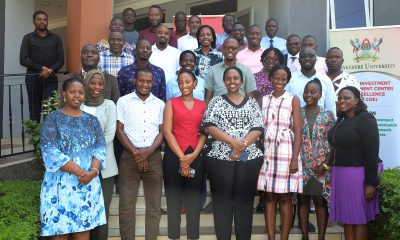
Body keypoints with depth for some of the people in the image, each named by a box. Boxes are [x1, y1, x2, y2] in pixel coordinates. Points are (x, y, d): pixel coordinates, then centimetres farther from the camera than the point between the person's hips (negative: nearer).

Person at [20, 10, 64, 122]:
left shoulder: (55, 38, 12)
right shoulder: (28, 38, 7)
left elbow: (61, 60, 5)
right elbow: (23, 60, -2)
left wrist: (50, 70, -12)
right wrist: (41, 68, -11)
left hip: (51, 78, 1)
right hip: (33, 78, 0)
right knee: (34, 110, 1)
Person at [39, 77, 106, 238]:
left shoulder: (91, 120, 11)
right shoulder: (53, 119, -1)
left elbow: (100, 148, 3)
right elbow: (51, 152, -13)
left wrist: (93, 171, -17)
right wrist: (80, 172, -19)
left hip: (88, 183, 3)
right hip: (61, 183, -3)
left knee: (84, 228, 8)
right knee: (60, 231, 2)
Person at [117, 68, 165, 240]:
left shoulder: (160, 104, 10)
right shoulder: (123, 101, 5)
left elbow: (163, 131, 5)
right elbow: (119, 130, 0)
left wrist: (148, 151, -10)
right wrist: (135, 152, -9)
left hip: (154, 156, 2)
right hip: (129, 156, -1)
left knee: (154, 205, 5)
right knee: (126, 205, 0)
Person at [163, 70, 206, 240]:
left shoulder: (202, 105, 11)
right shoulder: (171, 103, 6)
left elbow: (204, 133, 5)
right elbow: (167, 131, -3)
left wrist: (193, 155, -10)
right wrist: (182, 157, -11)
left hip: (196, 157, 2)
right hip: (173, 155, -1)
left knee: (194, 200, 5)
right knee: (173, 199, 3)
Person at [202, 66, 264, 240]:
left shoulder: (251, 102, 12)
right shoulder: (216, 101, 8)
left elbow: (258, 129, 2)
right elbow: (209, 126, -5)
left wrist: (242, 146, -15)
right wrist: (233, 142, -15)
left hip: (249, 158, 1)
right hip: (220, 157, -1)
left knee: (245, 199, 5)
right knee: (222, 200, 2)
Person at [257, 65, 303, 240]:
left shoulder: (293, 99, 2)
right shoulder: (263, 100, 11)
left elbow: (297, 130, -4)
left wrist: (294, 158, -12)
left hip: (286, 151, -3)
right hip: (267, 151, 3)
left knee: (285, 198, 1)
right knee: (269, 197, 4)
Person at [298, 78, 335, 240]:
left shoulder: (328, 115, 3)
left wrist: (326, 164, -9)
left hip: (322, 167, -1)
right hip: (301, 165, 1)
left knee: (321, 201, 2)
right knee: (302, 200, 6)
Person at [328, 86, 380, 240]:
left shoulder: (365, 118, -10)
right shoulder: (341, 120, 12)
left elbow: (372, 151, -16)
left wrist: (371, 182, -19)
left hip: (358, 174, -7)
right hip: (340, 174, 7)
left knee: (359, 218, 1)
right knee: (346, 217, 10)